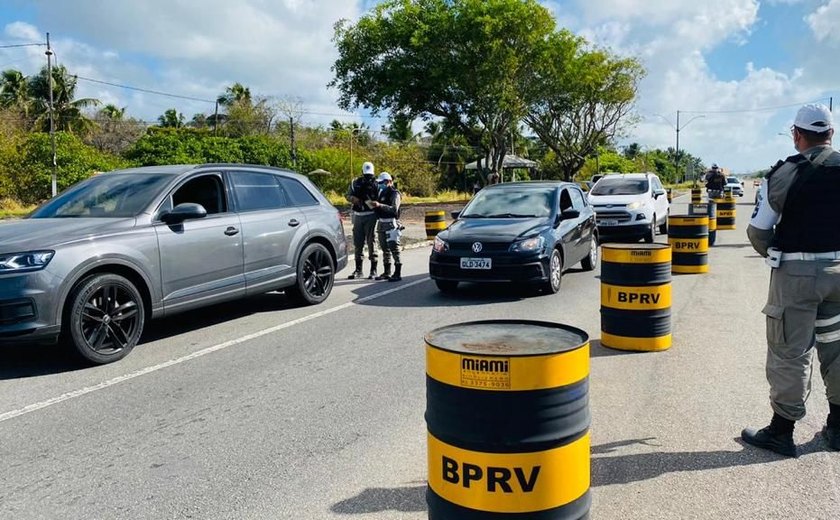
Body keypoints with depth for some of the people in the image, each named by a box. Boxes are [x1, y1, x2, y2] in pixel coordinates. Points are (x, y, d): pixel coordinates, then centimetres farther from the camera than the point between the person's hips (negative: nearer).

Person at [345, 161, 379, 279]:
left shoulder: (375, 183, -1)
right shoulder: (355, 182, 10)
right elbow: (348, 196, 11)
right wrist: (354, 199, -10)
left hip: (371, 216, -4)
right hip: (358, 216, 4)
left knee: (371, 242, -3)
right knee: (357, 243, 8)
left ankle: (373, 270, 4)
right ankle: (358, 270, 17)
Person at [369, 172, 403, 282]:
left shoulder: (394, 193, -7)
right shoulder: (382, 192, 17)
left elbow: (394, 209, -20)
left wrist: (380, 205, -27)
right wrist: (374, 206, 3)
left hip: (391, 223, -8)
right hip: (382, 222, 8)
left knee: (393, 247, -10)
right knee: (385, 248, 11)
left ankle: (398, 273, -8)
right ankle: (387, 272, 18)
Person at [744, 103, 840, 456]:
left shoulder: (784, 173, -10)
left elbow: (758, 231, -8)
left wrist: (774, 255, 10)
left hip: (796, 273, -5)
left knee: (790, 352, 3)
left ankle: (781, 432, 12)